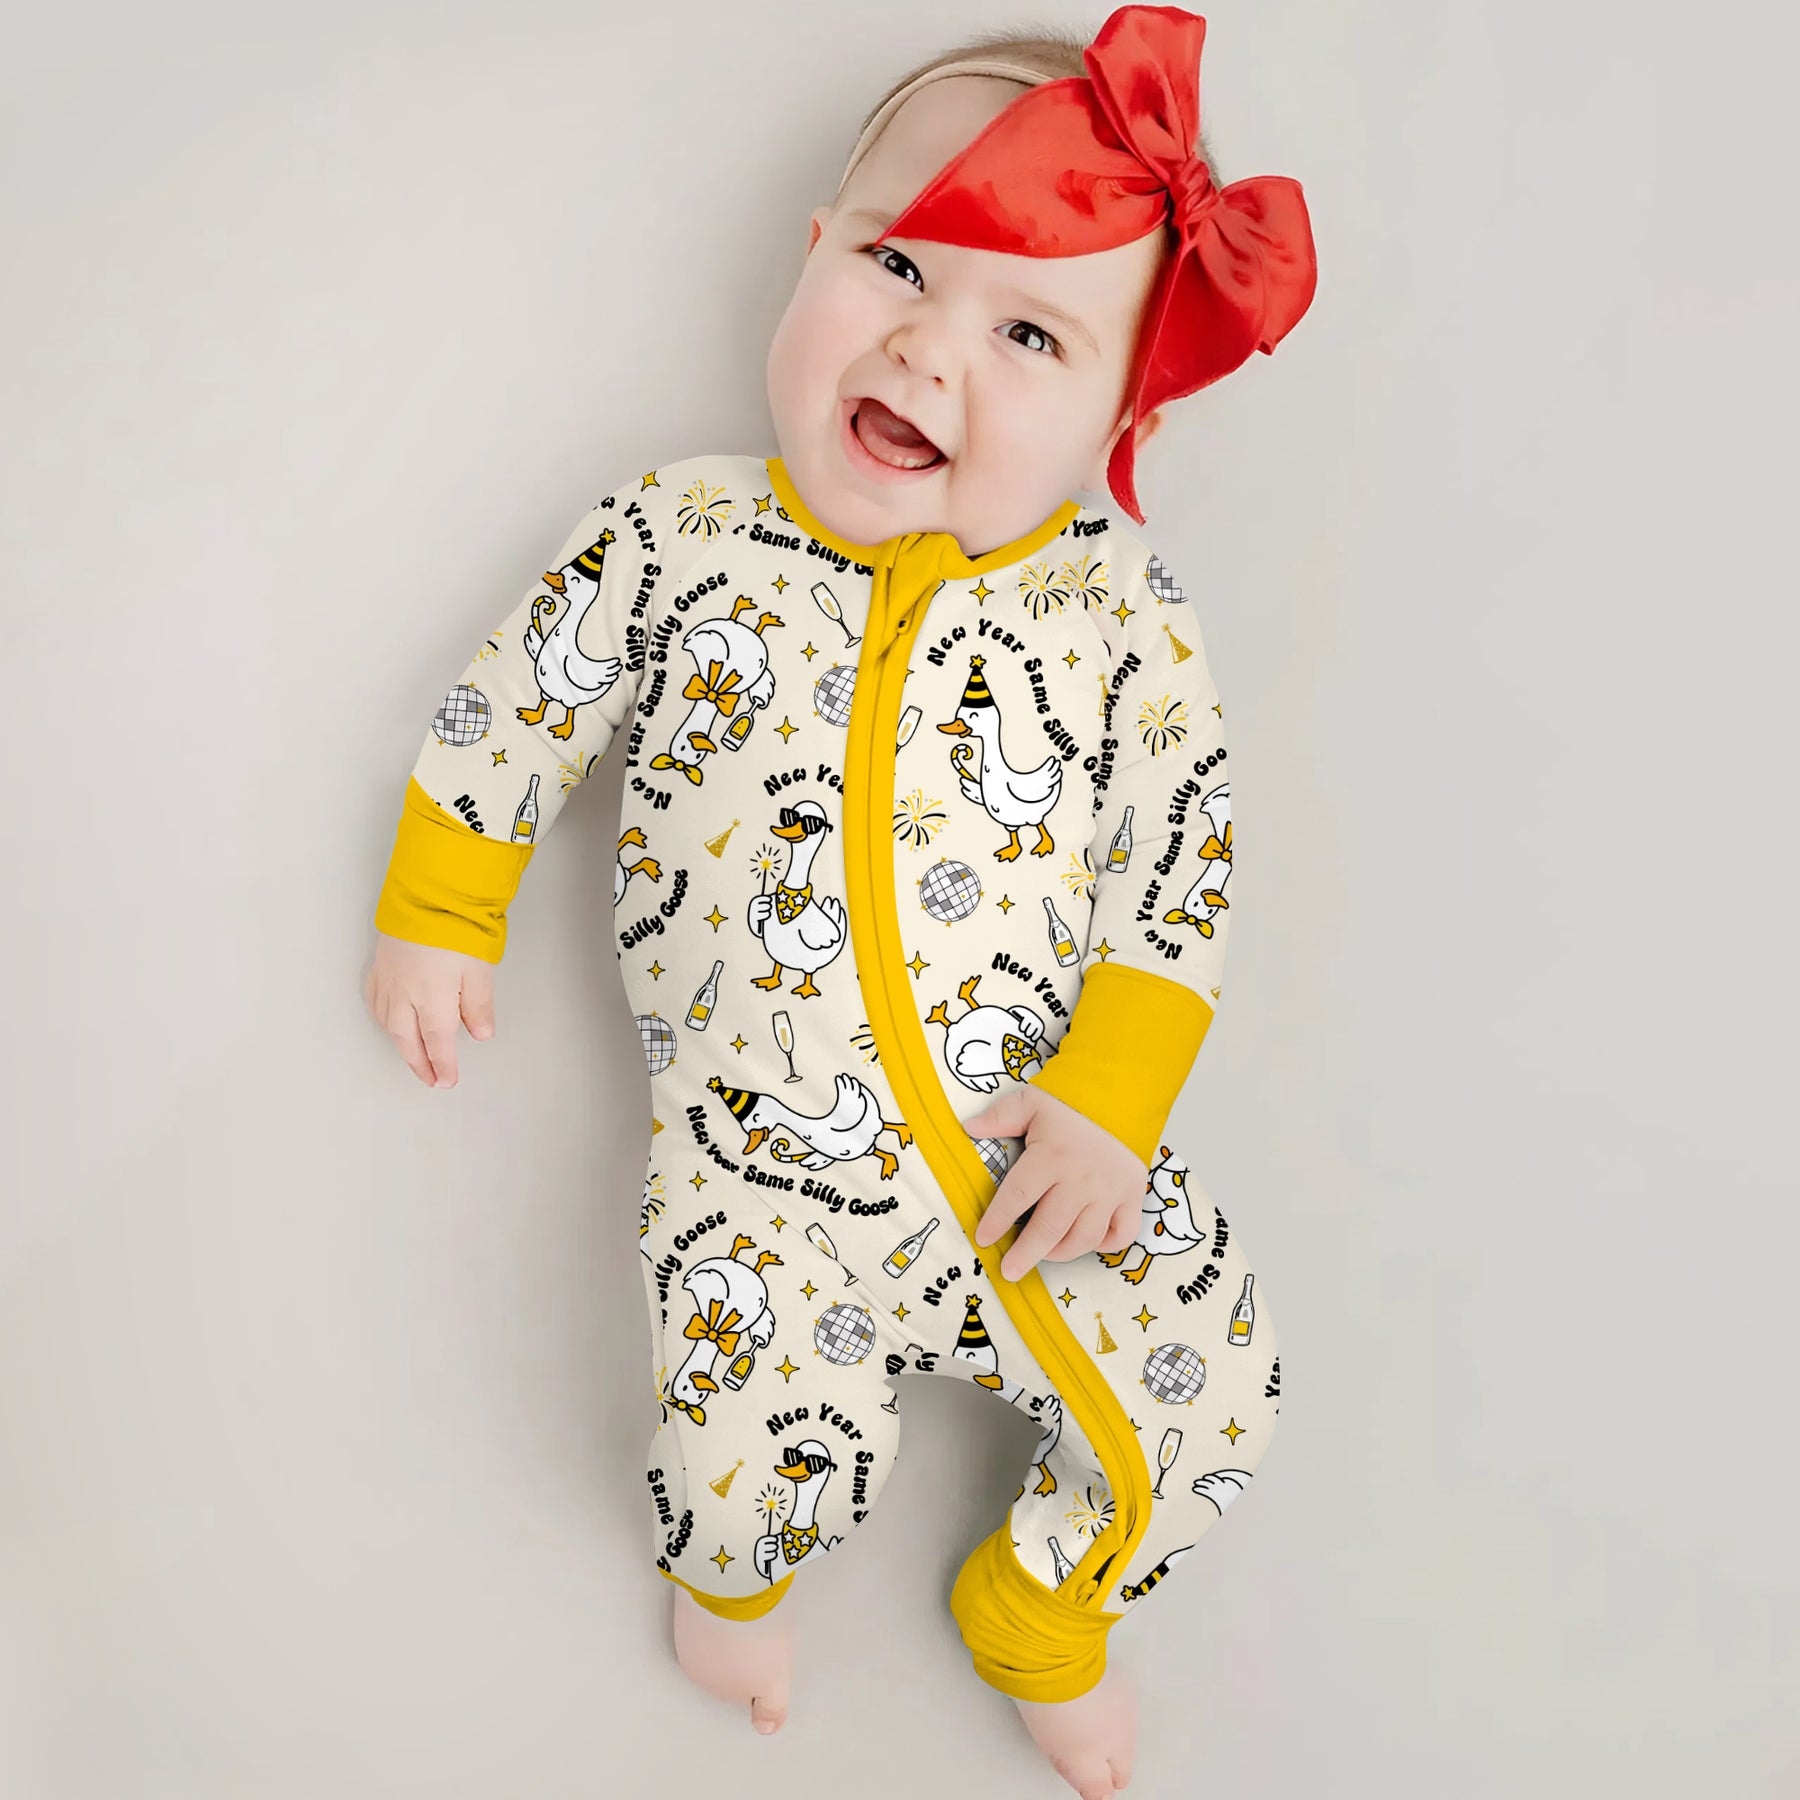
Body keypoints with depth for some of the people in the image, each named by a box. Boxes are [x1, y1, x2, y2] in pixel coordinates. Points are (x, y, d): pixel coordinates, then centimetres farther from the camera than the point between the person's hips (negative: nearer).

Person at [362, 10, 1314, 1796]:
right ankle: (731, 1570, 30)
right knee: (763, 1467, -13)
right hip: (760, 1163, -1)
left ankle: (1039, 1614, 37)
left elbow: (1180, 873, -1)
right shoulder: (679, 539, -5)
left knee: (1213, 1380, 3)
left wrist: (1110, 1103, -11)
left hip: (1032, 1152, 2)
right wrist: (436, 915, 12)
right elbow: (516, 700, 8)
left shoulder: (1121, 615, -5)